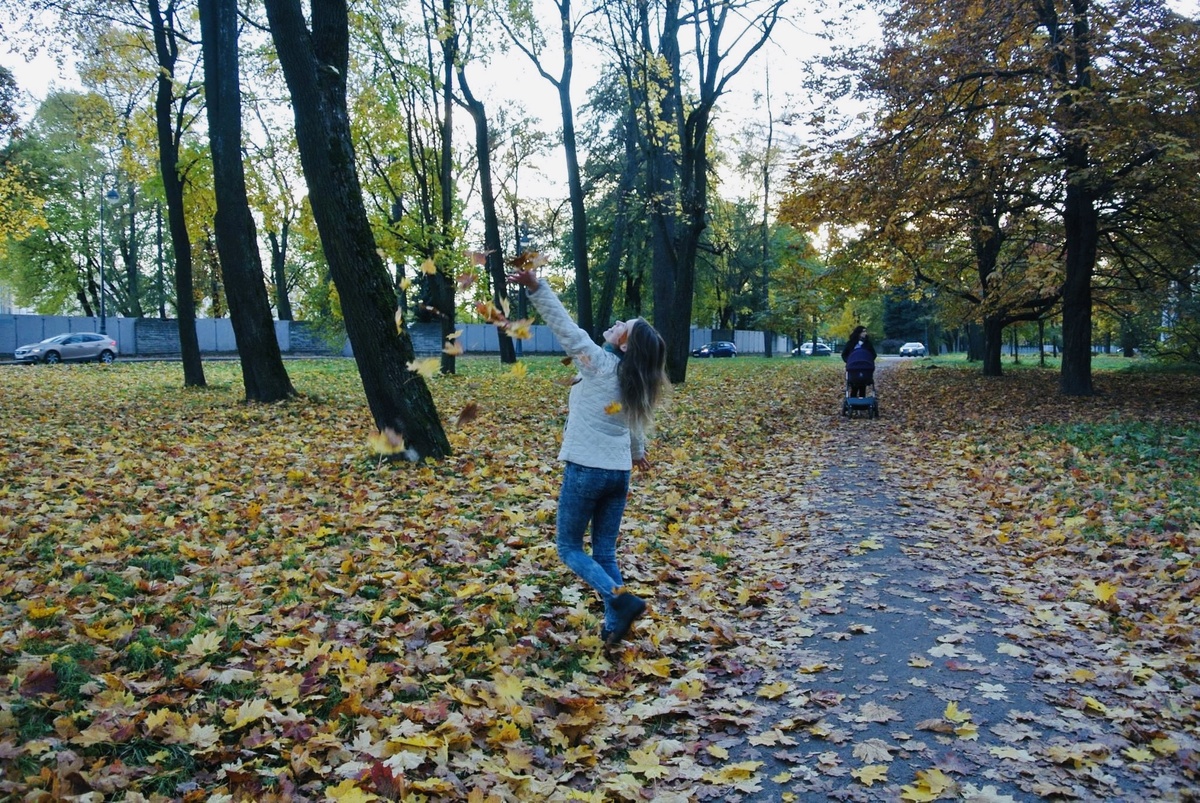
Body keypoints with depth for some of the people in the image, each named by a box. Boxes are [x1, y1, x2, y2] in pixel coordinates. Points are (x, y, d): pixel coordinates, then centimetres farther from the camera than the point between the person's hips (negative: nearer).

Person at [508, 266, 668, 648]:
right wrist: (638, 452, 44)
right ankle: (614, 625, 11)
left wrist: (536, 288, -22)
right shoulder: (634, 380, 8)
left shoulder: (599, 363, -13)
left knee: (569, 547, 7)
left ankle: (620, 599, -11)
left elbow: (566, 327, -19)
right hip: (619, 472, 6)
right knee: (605, 553, 15)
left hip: (585, 470, -6)